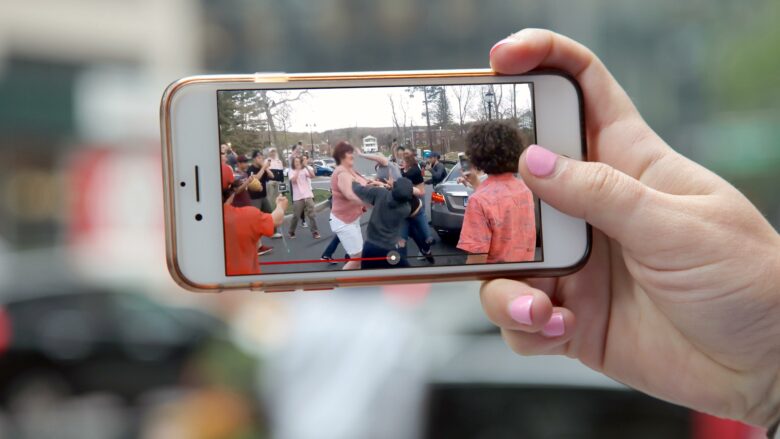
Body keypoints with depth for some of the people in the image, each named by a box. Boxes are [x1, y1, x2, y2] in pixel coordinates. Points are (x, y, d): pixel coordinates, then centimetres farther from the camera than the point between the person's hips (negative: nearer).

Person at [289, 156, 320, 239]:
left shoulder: (306, 169, 7)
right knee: (296, 216, 2)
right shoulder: (292, 172, 3)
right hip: (298, 197, -1)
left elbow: (312, 176, -12)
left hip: (308, 196, 1)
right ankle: (291, 232, 16)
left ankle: (314, 232, 0)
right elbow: (293, 181, -16)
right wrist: (297, 170, -12)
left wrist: (306, 166, -21)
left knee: (311, 215, -3)